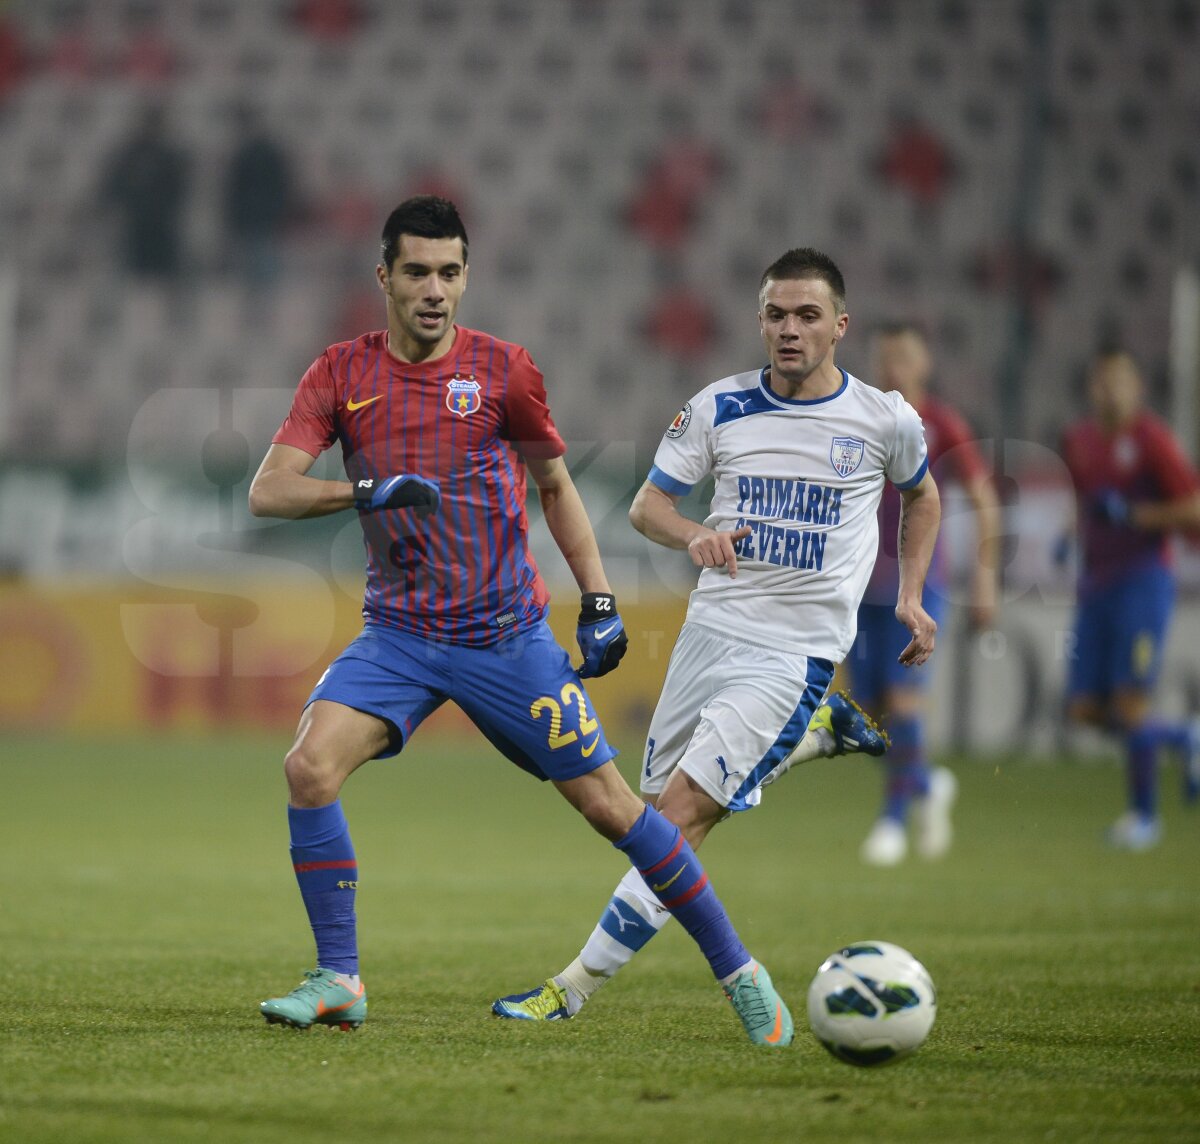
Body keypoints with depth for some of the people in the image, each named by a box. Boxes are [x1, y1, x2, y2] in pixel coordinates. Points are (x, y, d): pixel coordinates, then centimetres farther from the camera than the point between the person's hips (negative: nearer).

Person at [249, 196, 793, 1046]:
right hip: (399, 632, 1)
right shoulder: (341, 375, 0)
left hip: (507, 635, -1)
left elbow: (556, 487, 10)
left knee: (605, 801, -1)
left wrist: (600, 602, 2)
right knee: (309, 767, -21)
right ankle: (339, 981, -9)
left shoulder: (502, 369, -2)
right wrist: (362, 489, -25)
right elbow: (268, 491, -7)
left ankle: (738, 970, 13)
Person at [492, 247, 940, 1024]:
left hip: (798, 648, -4)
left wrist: (911, 596, 9)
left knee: (683, 813, -14)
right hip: (713, 626, 4)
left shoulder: (885, 420, -4)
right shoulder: (720, 407, 0)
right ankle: (814, 734, 33)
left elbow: (922, 495, 18)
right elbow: (649, 504, 4)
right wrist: (696, 537, -17)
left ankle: (577, 987, -12)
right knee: (663, 801, 12)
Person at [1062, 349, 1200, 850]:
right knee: (1084, 710, 1)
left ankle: (1144, 814, 7)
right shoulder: (1078, 441, 13)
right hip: (1096, 586, 7)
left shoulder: (1151, 438, -7)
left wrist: (1132, 514, -18)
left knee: (1130, 701, -10)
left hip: (1144, 579, -7)